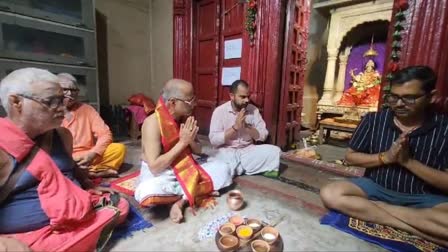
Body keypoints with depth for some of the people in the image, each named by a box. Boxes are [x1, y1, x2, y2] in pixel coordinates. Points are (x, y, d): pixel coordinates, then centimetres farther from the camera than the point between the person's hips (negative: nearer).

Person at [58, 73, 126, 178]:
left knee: (119, 149, -21)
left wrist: (93, 154, -16)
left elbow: (105, 134, 2)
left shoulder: (87, 109, 11)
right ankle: (96, 172, -21)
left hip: (89, 156, 2)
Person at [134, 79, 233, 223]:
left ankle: (182, 200, -15)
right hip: (159, 175, -5)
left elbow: (198, 151, 5)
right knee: (148, 194, -39)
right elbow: (154, 167, -26)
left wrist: (191, 140, -18)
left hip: (185, 170, 5)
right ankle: (191, 193, -10)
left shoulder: (185, 118, -3)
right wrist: (182, 142, -26)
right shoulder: (153, 123, -22)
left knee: (223, 169, -8)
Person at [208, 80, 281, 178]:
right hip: (226, 152, -3)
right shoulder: (219, 111, -7)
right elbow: (213, 140, -14)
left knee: (274, 151, -19)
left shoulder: (253, 110, 2)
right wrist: (235, 127, -21)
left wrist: (247, 126, -17)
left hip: (248, 151, 4)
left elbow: (263, 135, 0)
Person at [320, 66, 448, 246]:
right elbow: (350, 157, 1)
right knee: (330, 194, -27)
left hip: (424, 198, -1)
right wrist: (385, 157, -14)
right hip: (375, 188, 2)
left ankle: (372, 208, -19)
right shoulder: (373, 120, -3)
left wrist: (408, 161, -18)